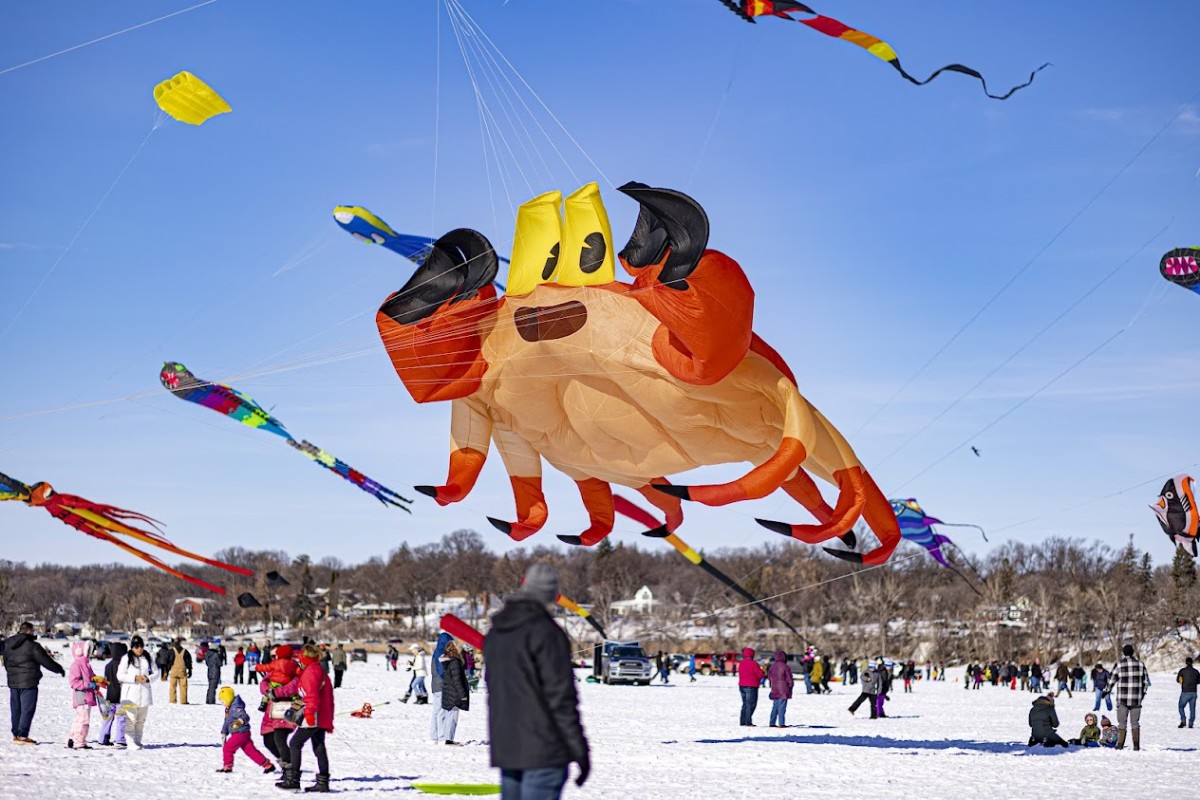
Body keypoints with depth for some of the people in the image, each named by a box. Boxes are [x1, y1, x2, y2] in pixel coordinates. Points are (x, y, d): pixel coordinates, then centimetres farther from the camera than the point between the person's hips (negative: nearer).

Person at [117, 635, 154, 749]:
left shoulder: (147, 658, 10)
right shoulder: (126, 658, -2)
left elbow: (155, 673, 12)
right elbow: (120, 676, -6)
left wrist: (148, 678, -10)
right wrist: (135, 678, -16)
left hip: (144, 694, 5)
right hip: (130, 694, -4)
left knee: (141, 720, 11)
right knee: (131, 719, -9)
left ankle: (138, 741, 19)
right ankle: (131, 742, -9)